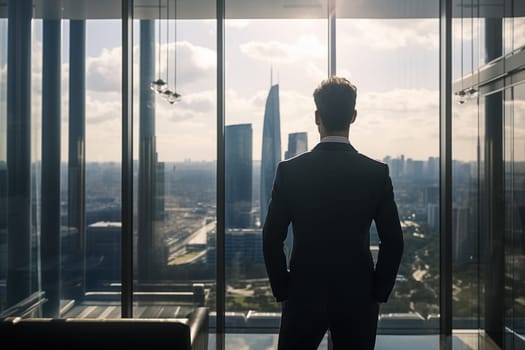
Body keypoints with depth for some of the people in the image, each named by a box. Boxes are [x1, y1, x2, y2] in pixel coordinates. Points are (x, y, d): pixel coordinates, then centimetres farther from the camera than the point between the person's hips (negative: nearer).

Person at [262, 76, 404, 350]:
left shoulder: (289, 170, -9)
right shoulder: (377, 172, -7)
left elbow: (271, 239, -6)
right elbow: (393, 242, -5)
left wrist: (282, 291, 5)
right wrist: (378, 294, 6)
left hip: (303, 297, 0)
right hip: (358, 299, 1)